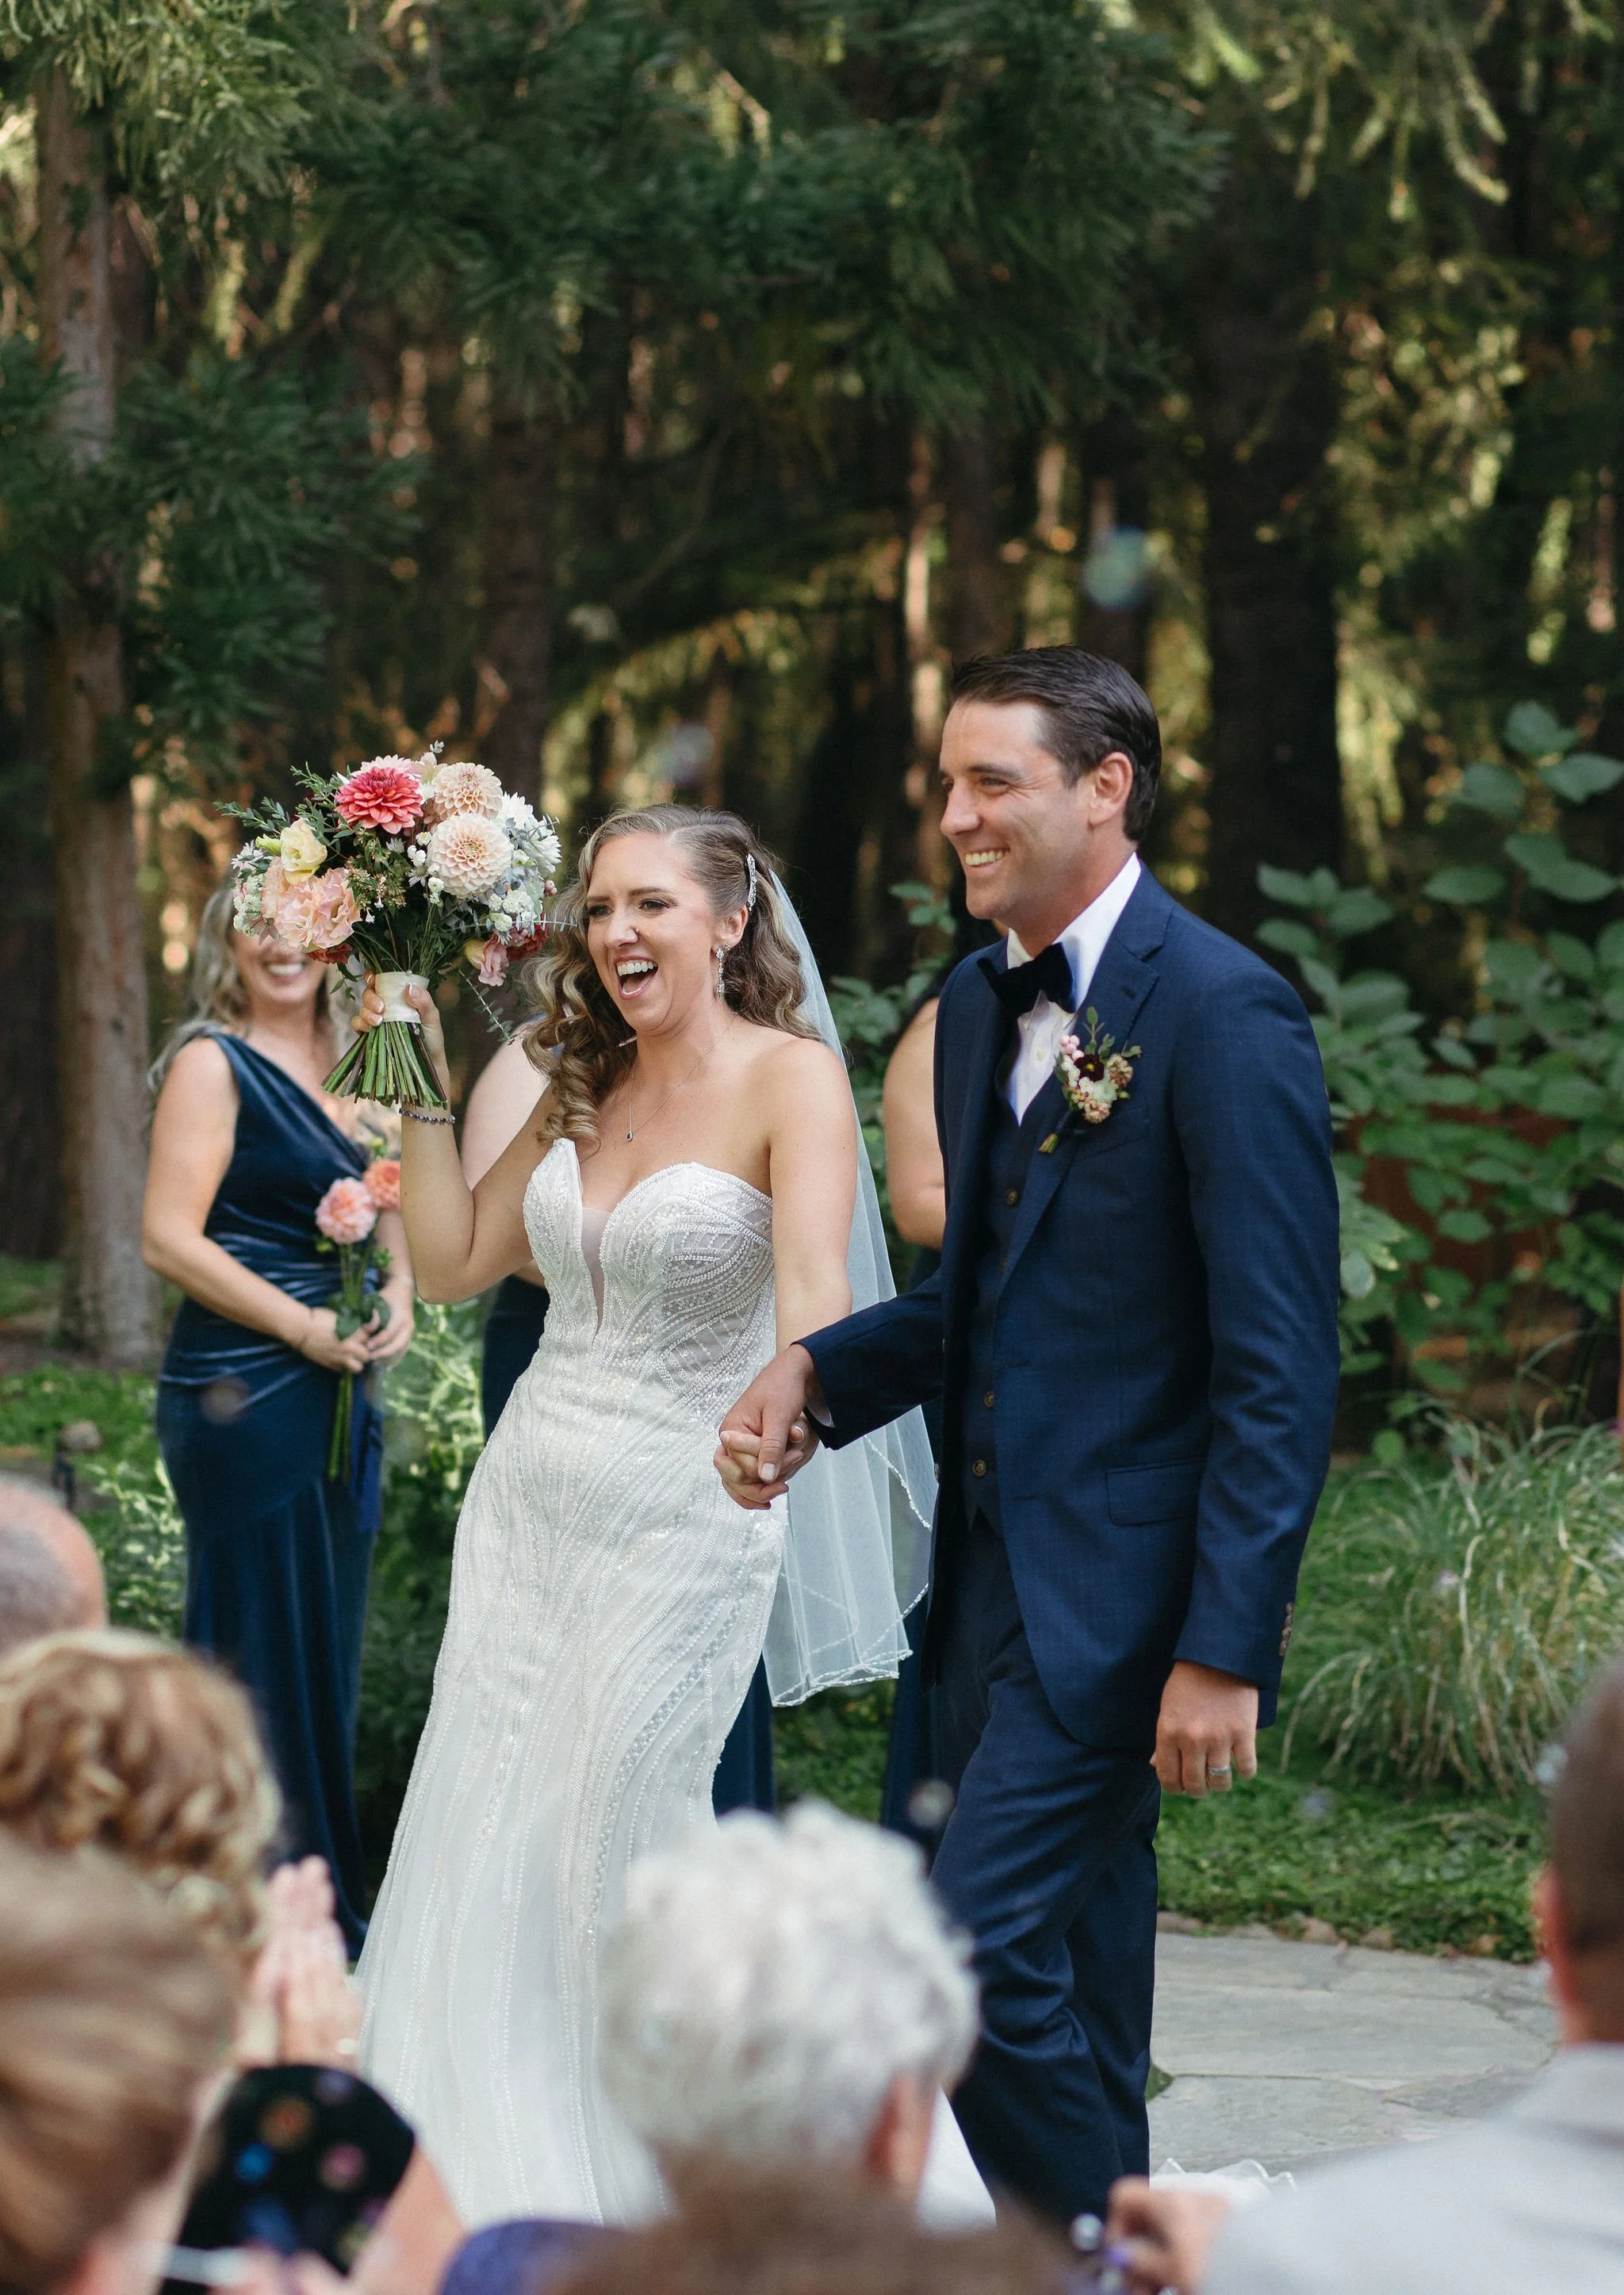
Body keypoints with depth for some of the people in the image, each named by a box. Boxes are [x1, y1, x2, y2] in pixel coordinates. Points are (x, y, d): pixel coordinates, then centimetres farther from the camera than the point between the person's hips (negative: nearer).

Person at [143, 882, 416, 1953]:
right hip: (242, 1394, -7)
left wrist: (399, 1293, 0)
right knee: (263, 1654, -3)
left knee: (331, 1653, 12)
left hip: (338, 1394, 7)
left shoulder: (342, 1068, 13)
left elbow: (388, 1208, 21)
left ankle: (333, 1909, 21)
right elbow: (171, 1236, -14)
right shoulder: (215, 1063, -8)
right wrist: (306, 1328, -16)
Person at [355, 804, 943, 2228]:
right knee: (480, 1843, 7)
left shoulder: (792, 1079, -11)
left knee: (610, 1852, -1)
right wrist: (424, 1082, 7)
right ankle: (494, 2193, 21)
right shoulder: (587, 1088, 9)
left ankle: (648, 2204, 18)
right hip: (530, 1497, 6)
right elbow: (455, 1261, 13)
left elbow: (816, 1287, -27)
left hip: (683, 1516, -6)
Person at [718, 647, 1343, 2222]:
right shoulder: (979, 1005, 11)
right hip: (994, 1566, 8)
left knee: (983, 1954, -14)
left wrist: (1225, 1650, -20)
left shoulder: (1223, 1014, -14)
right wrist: (818, 1371, 3)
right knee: (1073, 1992, 13)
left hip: (1123, 1590, -8)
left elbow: (1280, 1369, -16)